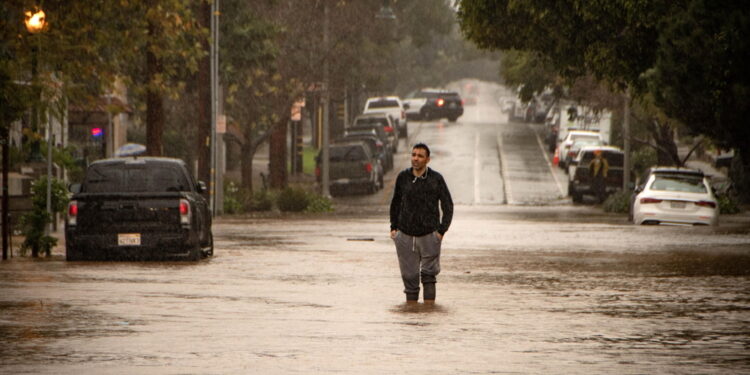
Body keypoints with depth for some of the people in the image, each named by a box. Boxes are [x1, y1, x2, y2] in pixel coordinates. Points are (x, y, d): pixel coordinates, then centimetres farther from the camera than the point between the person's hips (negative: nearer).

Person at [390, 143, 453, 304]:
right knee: (409, 276, 5)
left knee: (429, 275, 1)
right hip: (405, 236, 2)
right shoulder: (403, 177, 1)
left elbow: (448, 206, 0)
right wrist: (394, 227, 10)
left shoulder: (436, 179, -6)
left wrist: (441, 230, -8)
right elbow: (396, 203, 16)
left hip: (429, 235, -2)